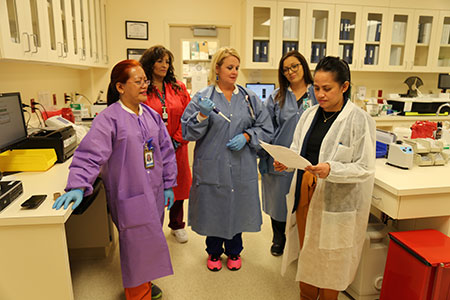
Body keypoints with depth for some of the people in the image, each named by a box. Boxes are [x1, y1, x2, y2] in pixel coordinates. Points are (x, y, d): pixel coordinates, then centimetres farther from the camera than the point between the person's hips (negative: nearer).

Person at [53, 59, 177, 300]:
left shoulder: (152, 115, 7)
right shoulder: (109, 119, -12)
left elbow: (166, 151, 10)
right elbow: (90, 154, -17)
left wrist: (168, 185, 9)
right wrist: (78, 186, -28)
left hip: (154, 193, 7)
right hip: (130, 196, -6)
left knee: (150, 241, 19)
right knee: (137, 247, 1)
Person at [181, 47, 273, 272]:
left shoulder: (249, 98, 6)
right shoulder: (202, 97, -1)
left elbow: (266, 128, 7)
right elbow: (188, 132, -5)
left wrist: (246, 136, -10)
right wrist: (203, 115, -21)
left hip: (242, 168, 2)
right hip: (211, 167, -2)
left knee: (238, 208, 13)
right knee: (213, 209, 10)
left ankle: (234, 251, 38)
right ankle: (214, 252, 37)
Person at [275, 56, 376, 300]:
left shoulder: (359, 120, -11)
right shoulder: (310, 115, 6)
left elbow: (365, 168, -12)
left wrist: (331, 169, -27)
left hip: (336, 201, -5)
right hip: (304, 193, 5)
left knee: (330, 260, 12)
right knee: (307, 251, 19)